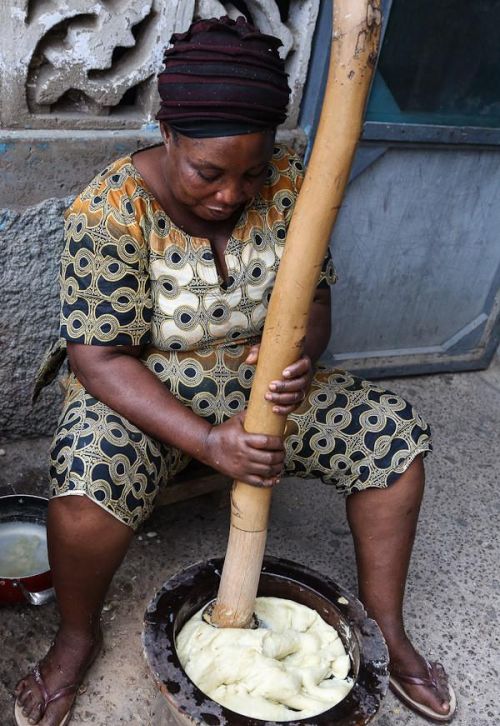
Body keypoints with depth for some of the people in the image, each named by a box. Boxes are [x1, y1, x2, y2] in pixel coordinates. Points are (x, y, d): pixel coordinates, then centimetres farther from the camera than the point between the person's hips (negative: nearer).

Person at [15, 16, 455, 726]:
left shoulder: (287, 183, -10)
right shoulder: (111, 209, -21)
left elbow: (314, 297, -4)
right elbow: (99, 356, -21)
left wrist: (301, 351, -29)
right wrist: (206, 441, -33)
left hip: (262, 381, 4)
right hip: (141, 392, -3)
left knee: (396, 434, -9)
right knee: (88, 480, -33)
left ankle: (385, 629, 10)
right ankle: (77, 635, 1)